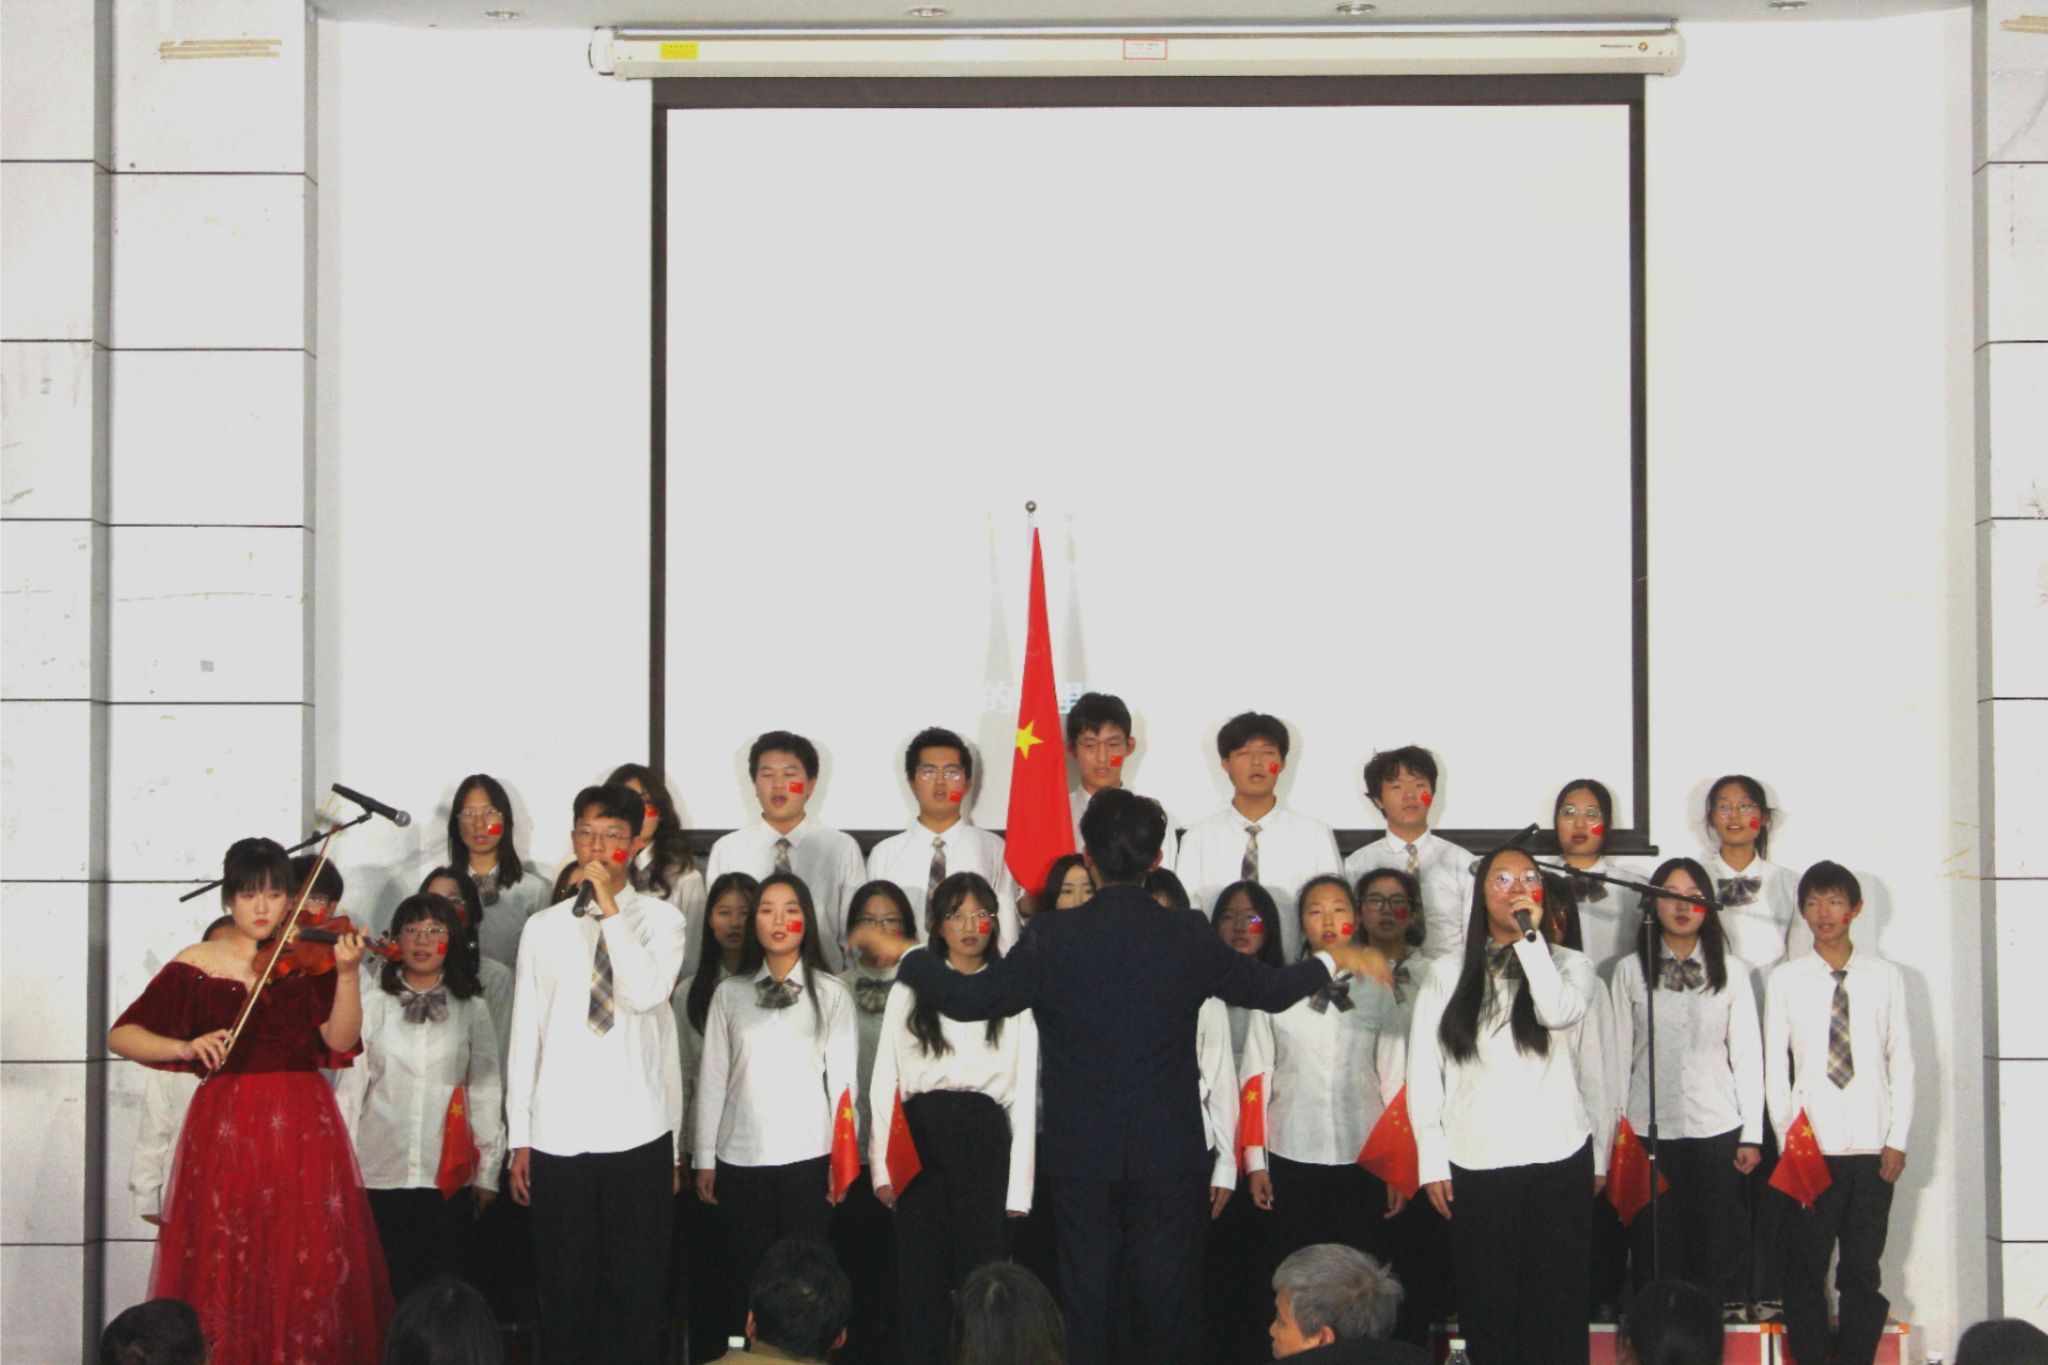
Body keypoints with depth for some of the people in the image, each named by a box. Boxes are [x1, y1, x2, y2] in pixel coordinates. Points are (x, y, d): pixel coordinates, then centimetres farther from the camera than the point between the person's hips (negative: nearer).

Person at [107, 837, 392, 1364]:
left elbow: (341, 1041, -8)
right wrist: (185, 1047, -18)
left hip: (302, 1131, 0)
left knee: (311, 1269, -2)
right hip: (225, 1133, 0)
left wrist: (348, 975, -23)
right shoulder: (197, 965, 4)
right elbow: (122, 1036, -1)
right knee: (223, 1272, -2)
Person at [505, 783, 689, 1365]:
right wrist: (518, 1137, 7)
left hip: (637, 1135, -1)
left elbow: (647, 993, -15)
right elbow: (524, 1033, 9)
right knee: (565, 1289, 5)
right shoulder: (544, 928, 9)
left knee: (636, 1288, 2)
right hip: (557, 1135, 2)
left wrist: (610, 907, -13)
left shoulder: (661, 918, 4)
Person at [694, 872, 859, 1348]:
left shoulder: (831, 994, 6)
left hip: (807, 1154, -2)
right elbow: (712, 1077, 9)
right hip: (739, 1159, 2)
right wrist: (704, 1157, 6)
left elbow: (843, 1078, 2)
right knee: (743, 1277, 2)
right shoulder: (729, 993, 10)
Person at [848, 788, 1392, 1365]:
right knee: (1165, 1294, 10)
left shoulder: (1052, 938, -12)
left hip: (1082, 1155, 0)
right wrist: (1333, 960, 25)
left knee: (1085, 1299, 10)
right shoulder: (1188, 937, -7)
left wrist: (905, 955, 12)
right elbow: (1269, 989, 6)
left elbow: (968, 998, -5)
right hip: (1170, 1154, 1)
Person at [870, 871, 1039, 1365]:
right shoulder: (910, 991, 11)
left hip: (985, 1138, -1)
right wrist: (881, 1165, -2)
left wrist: (1018, 1184, -2)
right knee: (920, 1281, 2)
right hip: (921, 1139, 1)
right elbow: (883, 1082, 8)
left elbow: (1025, 1092, 5)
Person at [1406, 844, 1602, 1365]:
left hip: (1558, 1161, 0)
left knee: (1556, 1304, 0)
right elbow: (1423, 1073, 6)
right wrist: (1432, 1162, 0)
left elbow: (1559, 1013, -15)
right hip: (1474, 1165, 1)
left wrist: (1530, 937, -12)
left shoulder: (1569, 965, 8)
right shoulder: (1447, 975, 9)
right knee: (1487, 1306, 2)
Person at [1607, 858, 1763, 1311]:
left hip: (1717, 1128, 0)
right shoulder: (1630, 971, 6)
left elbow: (1747, 1054, 7)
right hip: (1649, 1132, 0)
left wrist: (1752, 1134, 3)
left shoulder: (1732, 971, 8)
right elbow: (1618, 1056, 6)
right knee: (1656, 1254, 0)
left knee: (1718, 1255, 0)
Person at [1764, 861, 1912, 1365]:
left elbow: (1902, 1063, 6)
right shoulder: (1784, 980, 3)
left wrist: (1898, 1140, 0)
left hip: (1872, 1148, 0)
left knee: (1863, 1267, 5)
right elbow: (1774, 1065, 3)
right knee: (1804, 1268, 2)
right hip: (1809, 1147, 0)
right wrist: (1788, 1140, -2)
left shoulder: (1887, 978, 5)